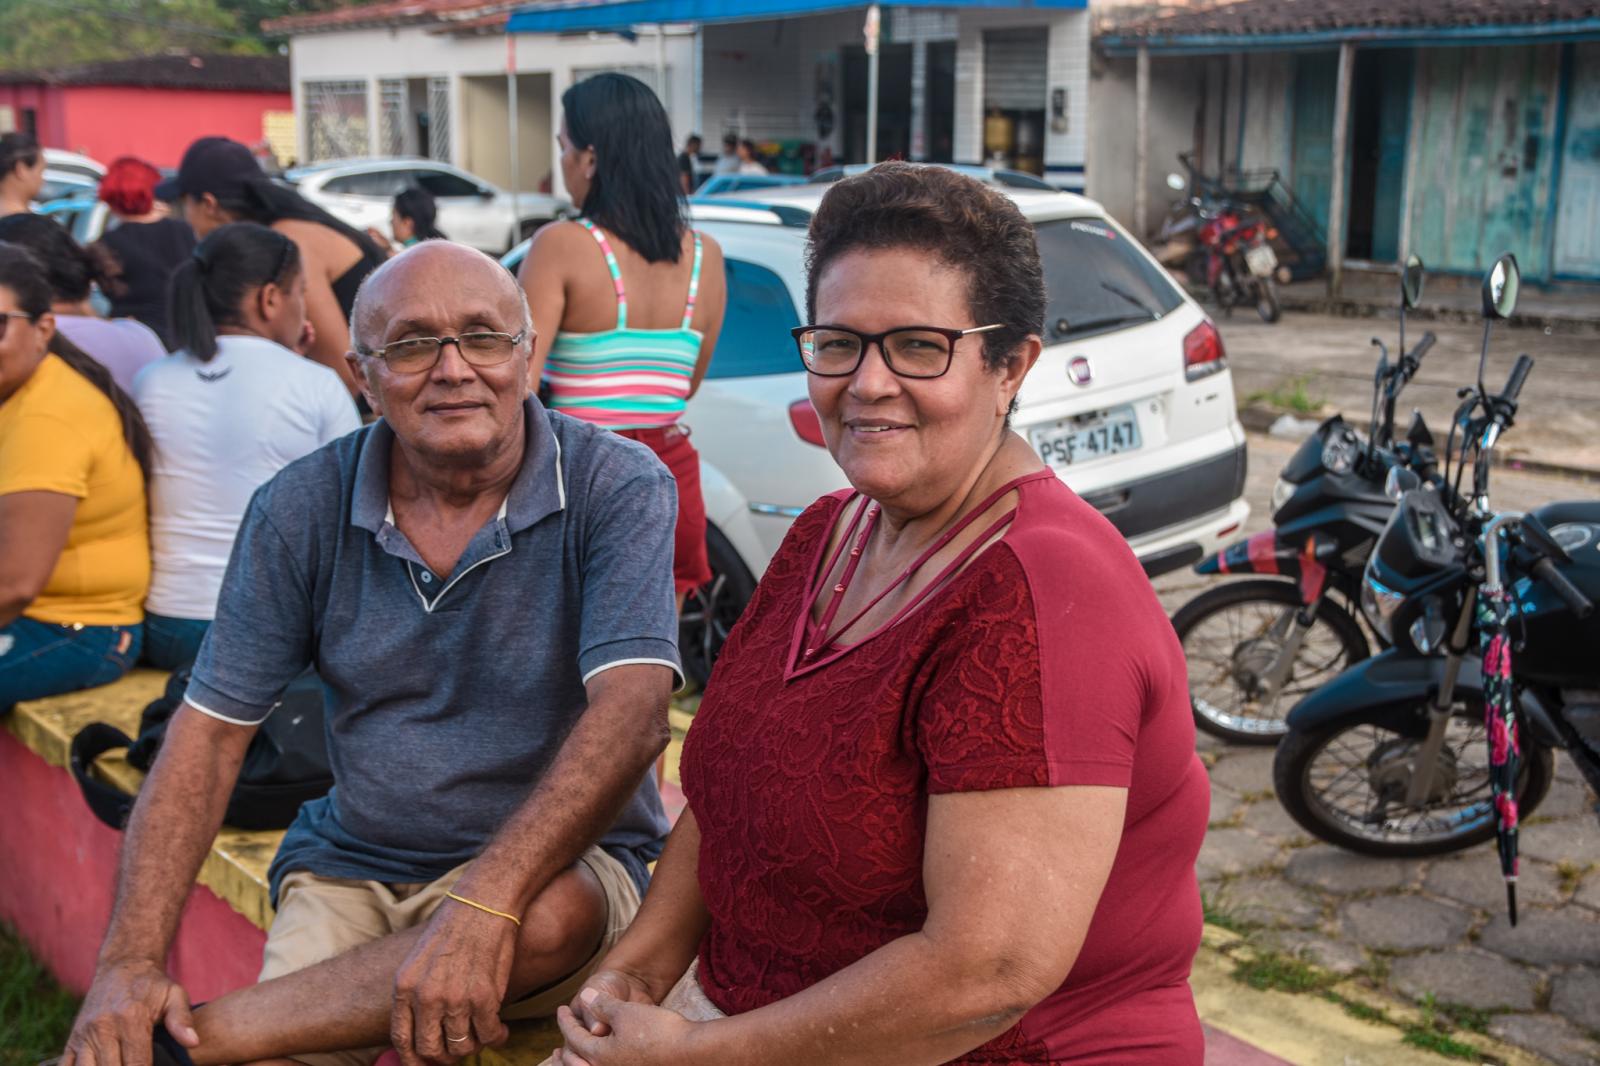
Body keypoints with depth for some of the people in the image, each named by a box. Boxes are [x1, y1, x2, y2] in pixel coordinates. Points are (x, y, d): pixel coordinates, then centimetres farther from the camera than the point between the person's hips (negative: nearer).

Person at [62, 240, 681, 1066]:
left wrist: (486, 898, -36)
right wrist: (133, 960, -14)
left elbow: (630, 713, -23)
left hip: (563, 858, -1)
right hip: (353, 867, 2)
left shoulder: (616, 487, -12)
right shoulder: (301, 510, -2)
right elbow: (210, 733, -1)